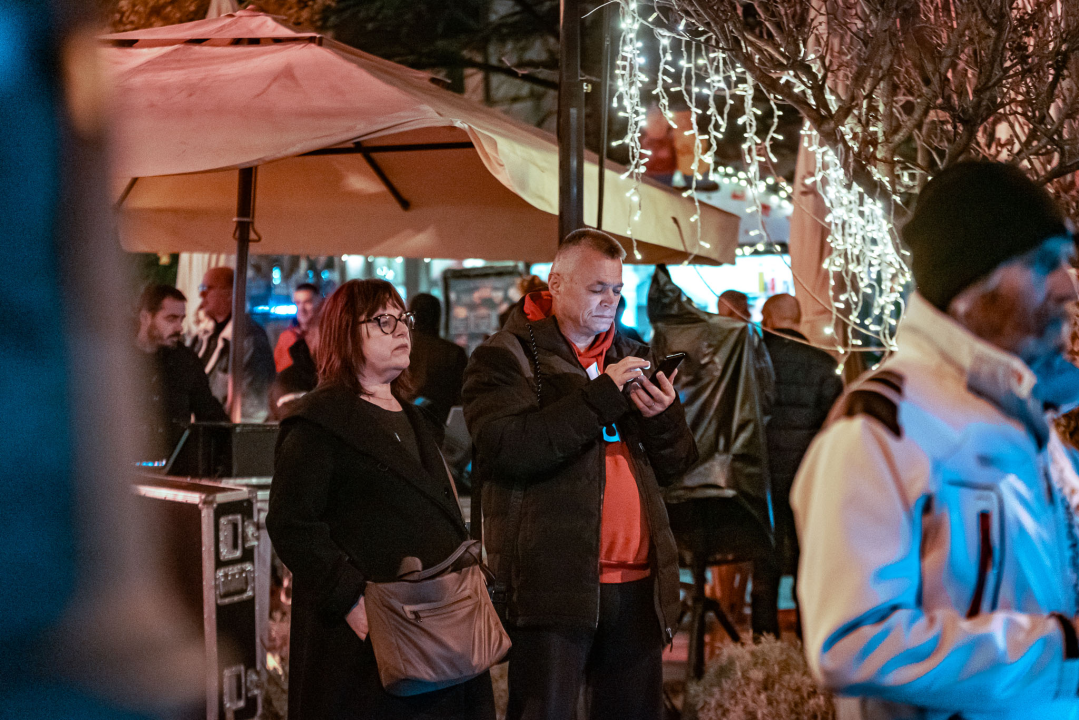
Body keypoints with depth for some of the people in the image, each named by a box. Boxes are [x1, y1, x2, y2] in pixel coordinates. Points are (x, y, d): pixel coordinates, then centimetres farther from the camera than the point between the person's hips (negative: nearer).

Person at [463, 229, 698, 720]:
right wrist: (602, 396, -17)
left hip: (637, 581, 6)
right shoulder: (504, 358, -1)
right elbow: (509, 447, -19)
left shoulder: (630, 355, 19)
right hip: (552, 583, -6)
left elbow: (673, 467, 19)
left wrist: (664, 417, -3)